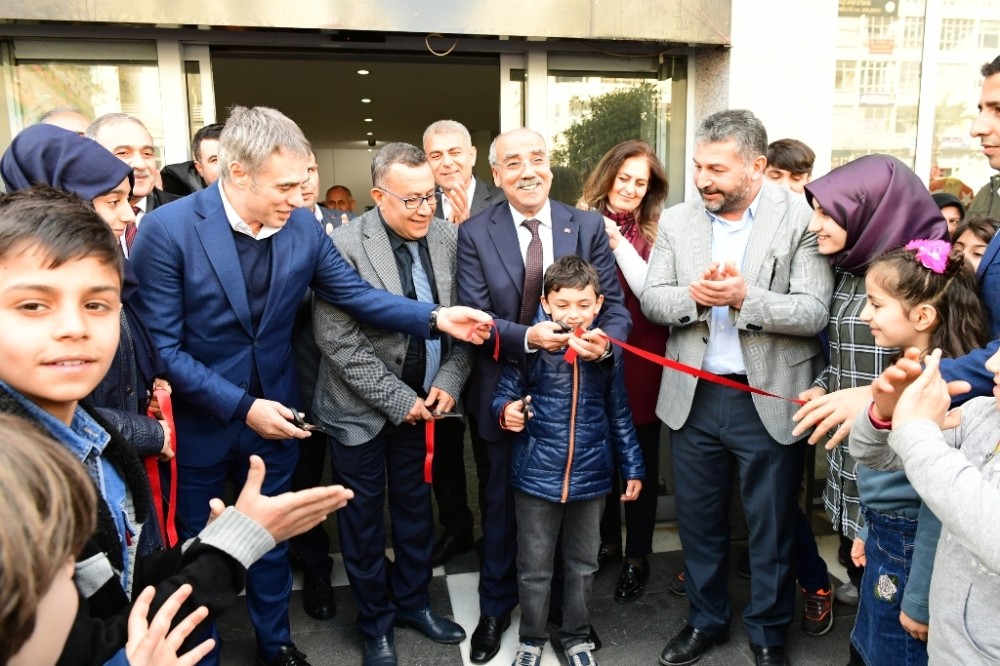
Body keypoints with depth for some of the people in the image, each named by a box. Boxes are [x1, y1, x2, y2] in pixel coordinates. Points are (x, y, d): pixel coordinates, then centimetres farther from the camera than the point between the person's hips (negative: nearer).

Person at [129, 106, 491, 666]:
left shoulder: (303, 226, -8)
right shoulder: (169, 230, -20)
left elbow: (355, 293, -4)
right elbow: (161, 346, -18)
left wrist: (436, 317, -17)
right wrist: (241, 406, -21)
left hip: (274, 417, 3)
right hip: (198, 425, -3)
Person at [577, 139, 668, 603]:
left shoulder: (656, 233, -3)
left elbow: (655, 295, -14)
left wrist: (619, 244, -19)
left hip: (639, 361, -1)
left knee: (640, 459, 10)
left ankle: (637, 556, 28)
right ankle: (607, 540, 38)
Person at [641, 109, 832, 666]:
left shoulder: (801, 218, -8)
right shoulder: (677, 221, 3)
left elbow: (813, 312, -13)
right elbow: (652, 299, 1)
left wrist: (744, 296, -27)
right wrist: (692, 295, -19)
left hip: (770, 398, -3)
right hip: (694, 395, 3)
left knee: (772, 527, 13)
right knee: (699, 518, 17)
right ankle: (706, 620, 39)